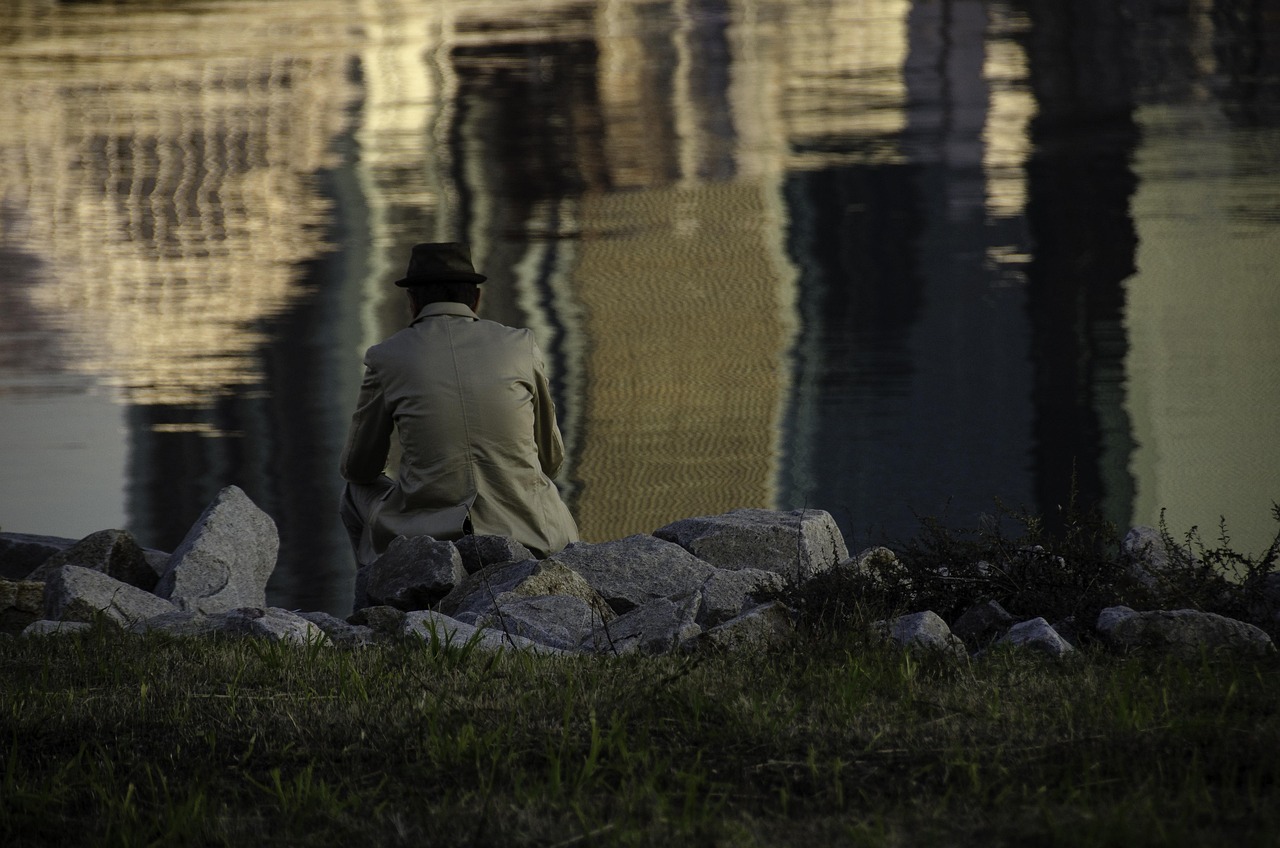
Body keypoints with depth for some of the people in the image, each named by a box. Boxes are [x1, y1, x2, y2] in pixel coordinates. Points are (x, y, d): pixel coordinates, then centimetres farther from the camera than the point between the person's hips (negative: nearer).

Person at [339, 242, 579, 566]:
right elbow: (551, 458, 15)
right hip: (525, 533, 1)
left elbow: (358, 467, 12)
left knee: (357, 492, 31)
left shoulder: (387, 357, 0)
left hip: (427, 535, -1)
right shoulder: (521, 346, 3)